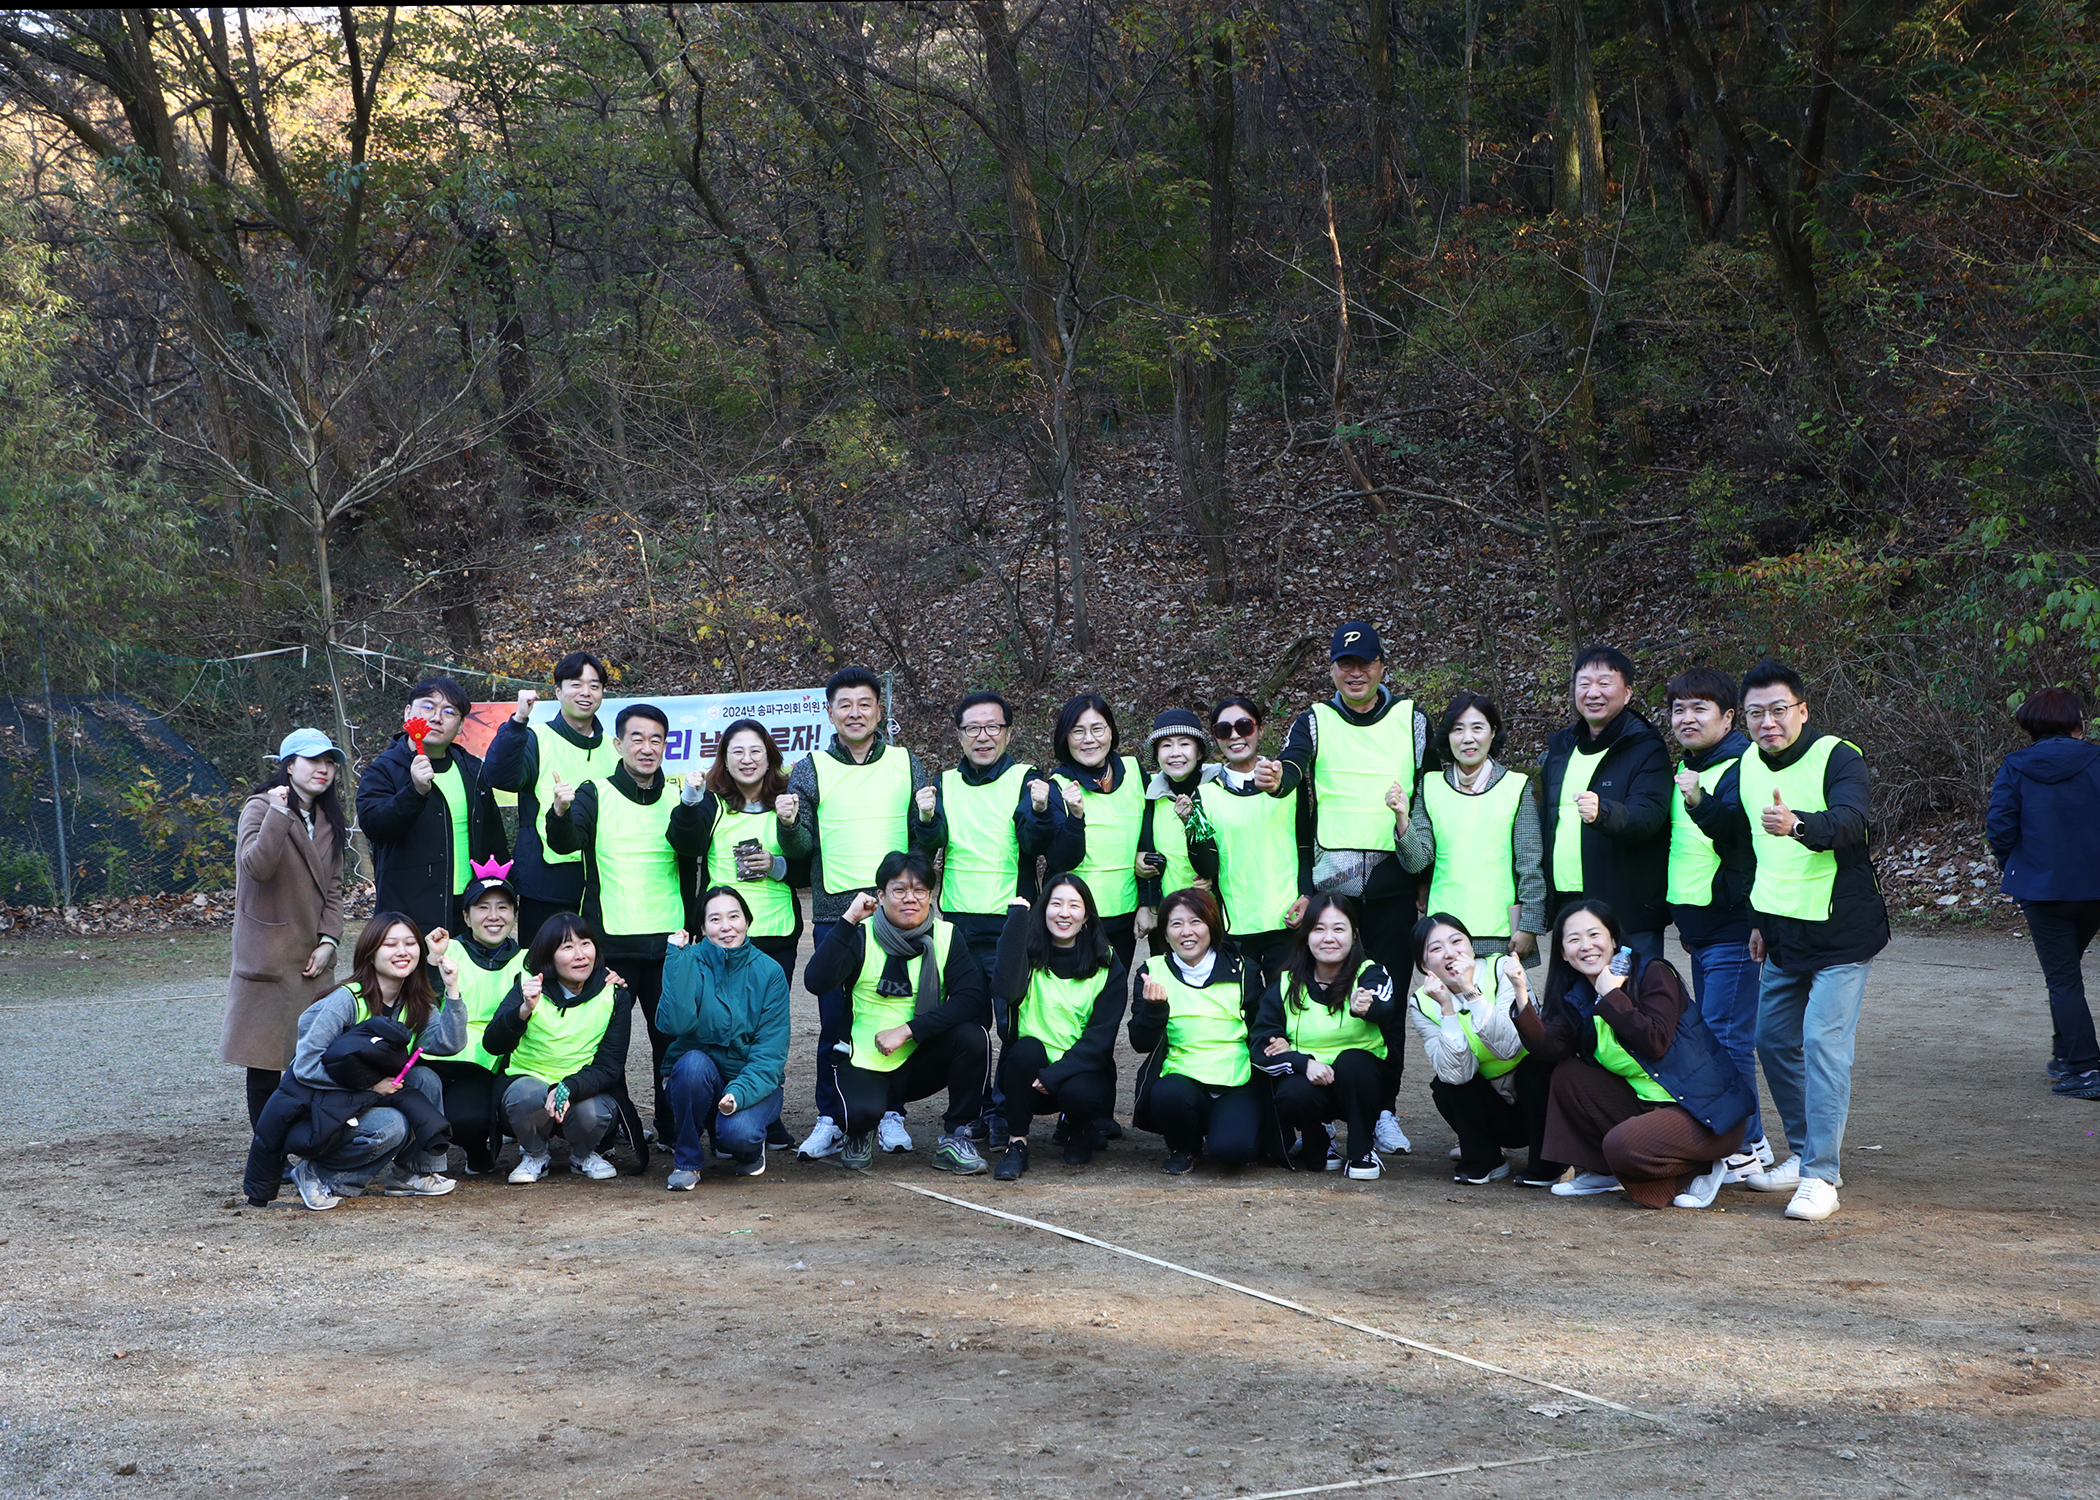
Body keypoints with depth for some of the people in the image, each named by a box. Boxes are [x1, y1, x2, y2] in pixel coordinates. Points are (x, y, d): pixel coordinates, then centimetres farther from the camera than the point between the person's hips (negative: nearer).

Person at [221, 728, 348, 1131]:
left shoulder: (329, 820, 15)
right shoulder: (261, 808, -5)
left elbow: (333, 886, 14)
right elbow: (257, 867, -22)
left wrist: (328, 940, 1)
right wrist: (278, 814, -28)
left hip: (314, 959, 6)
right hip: (270, 957, -6)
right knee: (265, 1056, -3)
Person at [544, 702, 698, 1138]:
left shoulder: (678, 800, 10)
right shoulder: (596, 795, 1)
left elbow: (690, 860, 11)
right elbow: (566, 842, -16)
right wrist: (561, 813, -38)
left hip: (668, 942, 2)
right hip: (610, 939, -2)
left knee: (672, 1036, 4)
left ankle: (673, 1127, 14)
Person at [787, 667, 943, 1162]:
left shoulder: (906, 765, 9)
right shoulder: (810, 770, 7)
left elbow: (930, 845, 8)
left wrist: (929, 817, -13)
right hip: (834, 914, -1)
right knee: (835, 1022, -1)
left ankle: (889, 1114, 14)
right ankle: (830, 1120, 8)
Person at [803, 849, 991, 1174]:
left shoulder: (945, 936, -3)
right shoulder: (862, 936, -6)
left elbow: (973, 999, -16)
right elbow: (817, 981, -23)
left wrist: (907, 1030, -23)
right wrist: (848, 920, -25)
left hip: (921, 1062, 2)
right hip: (865, 1062, -2)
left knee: (972, 1036, -26)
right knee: (861, 1111, -33)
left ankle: (955, 1137, -7)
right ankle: (859, 1134, 7)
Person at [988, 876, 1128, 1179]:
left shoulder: (1107, 965, 1)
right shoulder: (1029, 955, 0)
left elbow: (1100, 1036, -7)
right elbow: (1006, 989, -24)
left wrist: (1055, 1075, -20)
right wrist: (1017, 918, -22)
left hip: (1082, 1070, 0)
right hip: (1028, 1068, 0)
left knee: (1078, 1094, -32)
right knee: (1026, 1049, -31)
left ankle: (1082, 1132, 5)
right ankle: (1016, 1144, -17)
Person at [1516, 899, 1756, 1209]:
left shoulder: (1653, 974, -11)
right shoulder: (1578, 997, 8)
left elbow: (1655, 1042, -25)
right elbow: (1548, 1047, -10)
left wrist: (1612, 996, -19)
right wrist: (1521, 995, -22)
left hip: (1709, 1113, -7)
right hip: (1647, 1104, 7)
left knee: (1623, 1145, -30)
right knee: (1568, 1076, -5)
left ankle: (1700, 1171, -3)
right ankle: (1601, 1172, 7)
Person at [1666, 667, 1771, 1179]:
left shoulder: (1741, 767, -14)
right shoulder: (1687, 768, 15)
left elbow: (1740, 831, -28)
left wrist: (1700, 802, -43)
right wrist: (1682, 920, 22)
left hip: (1733, 928, -10)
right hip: (1698, 929, 10)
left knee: (1726, 1036, -9)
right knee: (1710, 1036, 14)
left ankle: (1741, 1150, -2)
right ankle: (1752, 1141, 23)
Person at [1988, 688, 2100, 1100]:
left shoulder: (2015, 768, -3)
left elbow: (2000, 826, -8)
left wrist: (2014, 868, 7)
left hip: (2042, 887, -2)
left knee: (2062, 977, 0)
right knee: (2067, 968, 21)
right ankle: (2066, 1053, 27)